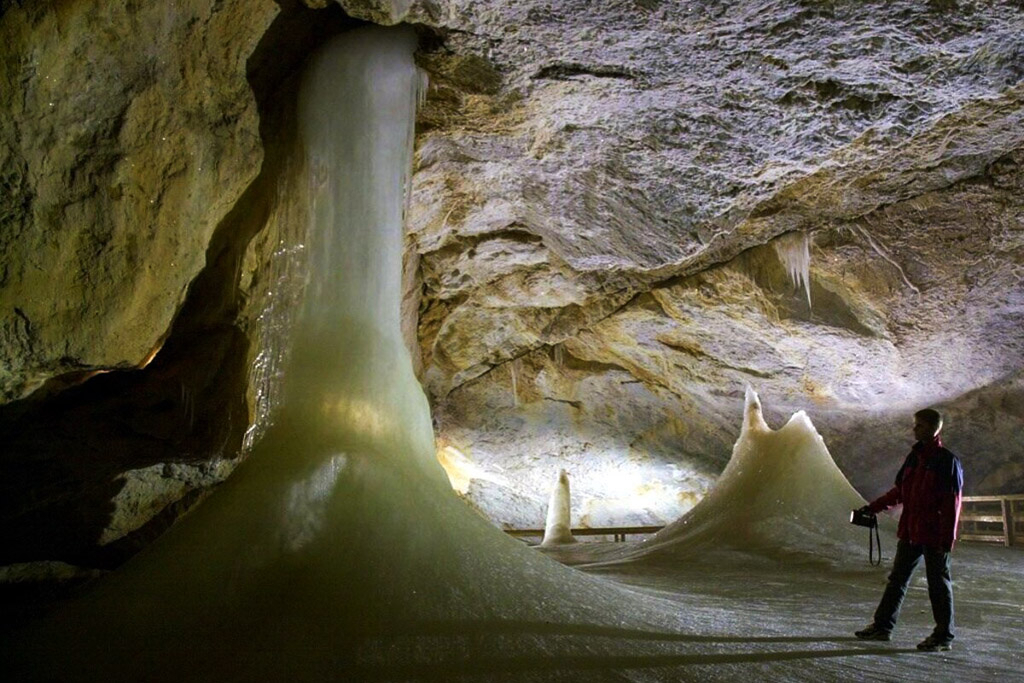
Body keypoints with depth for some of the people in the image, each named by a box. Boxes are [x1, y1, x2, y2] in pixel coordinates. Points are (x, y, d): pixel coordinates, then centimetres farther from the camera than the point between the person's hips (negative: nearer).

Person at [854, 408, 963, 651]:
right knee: (897, 579, 11)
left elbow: (953, 503, -13)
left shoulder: (948, 461, -10)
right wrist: (873, 507, 12)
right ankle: (882, 626, 19)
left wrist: (948, 538, -17)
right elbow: (899, 491, 18)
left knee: (939, 584, 4)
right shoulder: (915, 456, 11)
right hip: (910, 532, 7)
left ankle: (944, 636, 15)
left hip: (935, 535, -7)